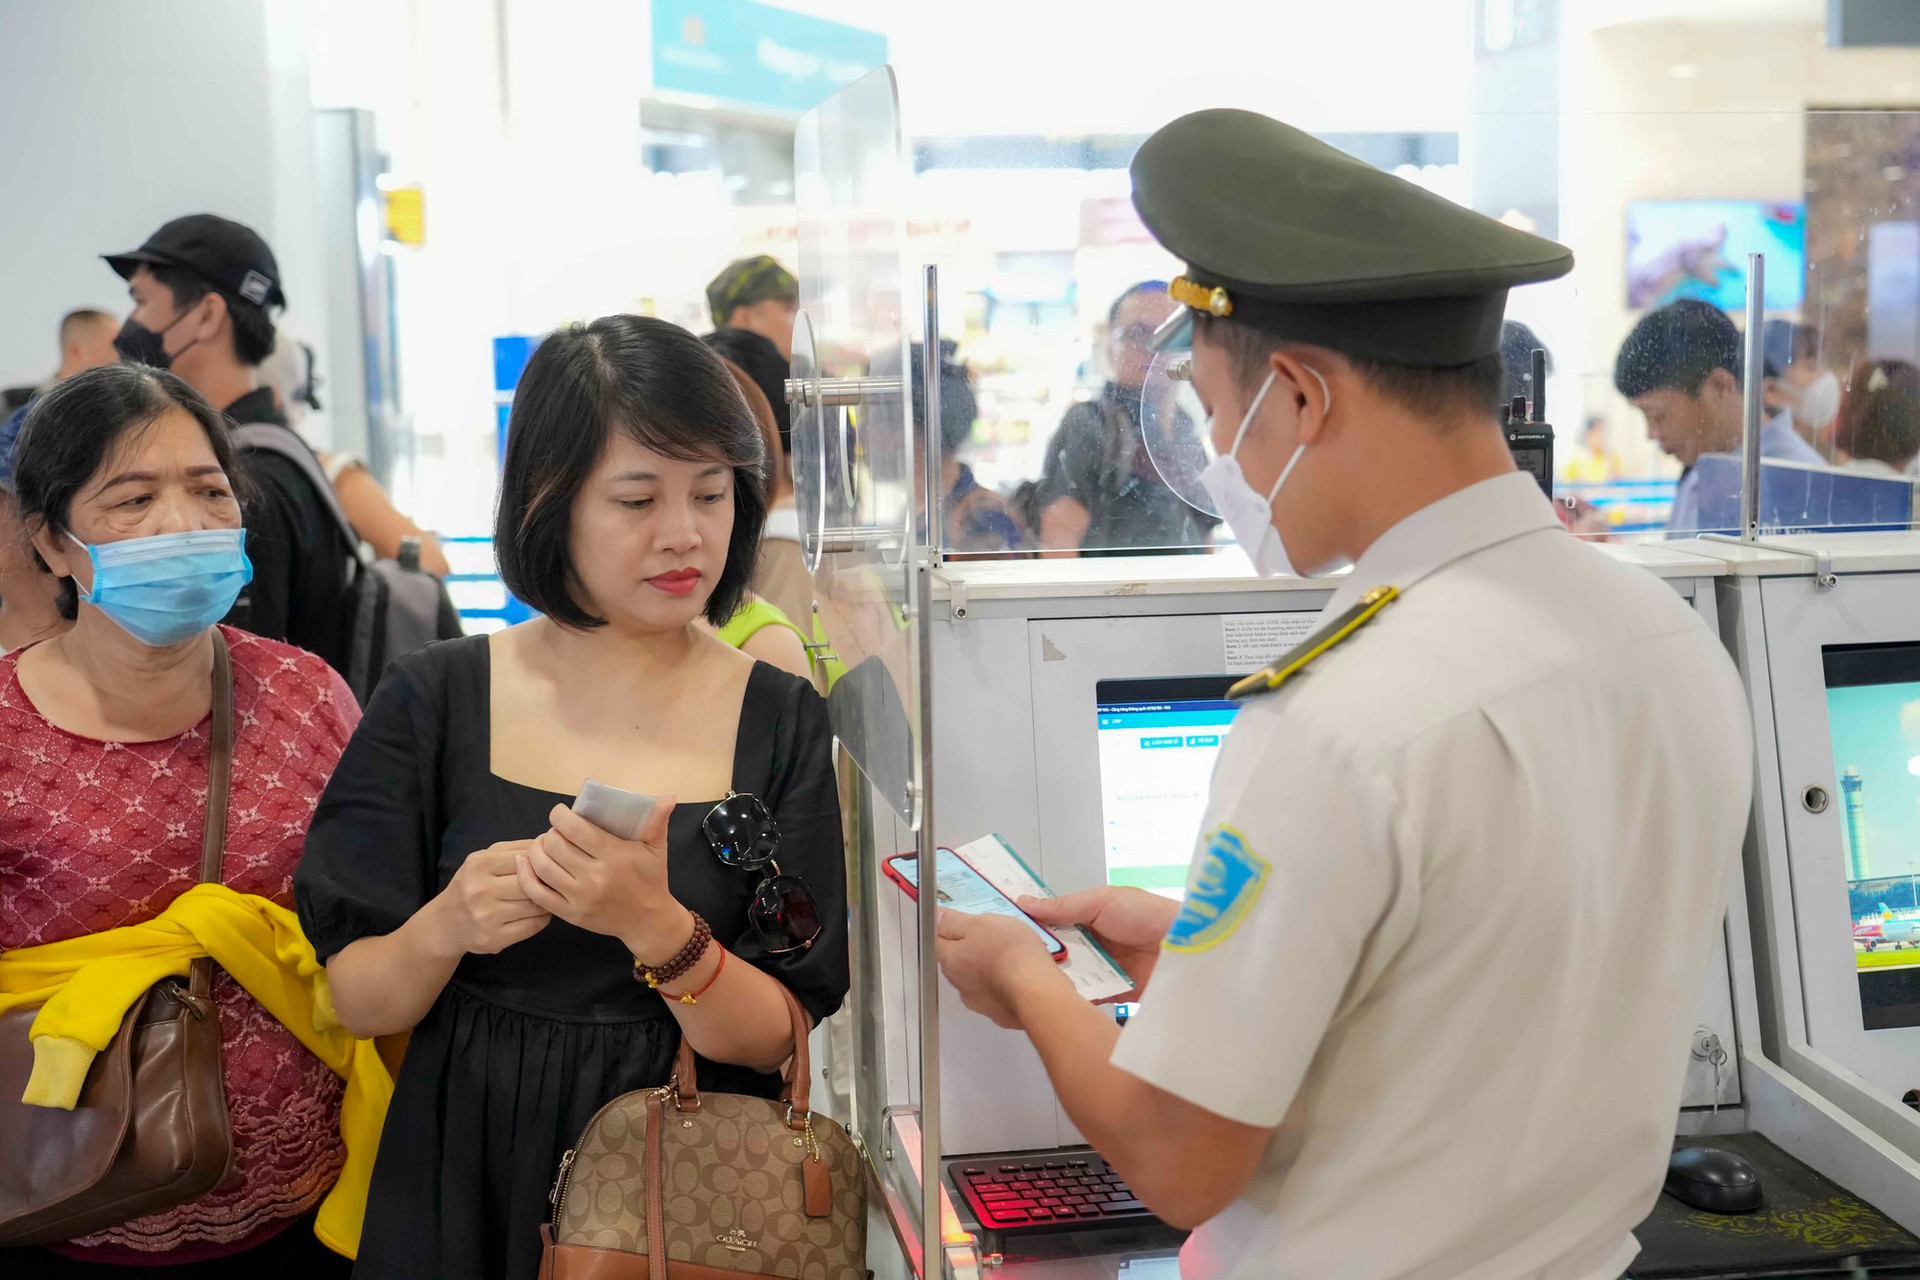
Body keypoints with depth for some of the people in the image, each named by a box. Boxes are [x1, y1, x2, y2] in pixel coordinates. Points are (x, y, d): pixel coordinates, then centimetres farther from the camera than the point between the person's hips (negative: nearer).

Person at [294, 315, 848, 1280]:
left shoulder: (784, 721, -7)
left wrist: (657, 929, -27)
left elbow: (777, 1040, -10)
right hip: (462, 1186, 0)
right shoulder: (434, 698, -7)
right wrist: (445, 928, -23)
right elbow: (355, 1002, -3)